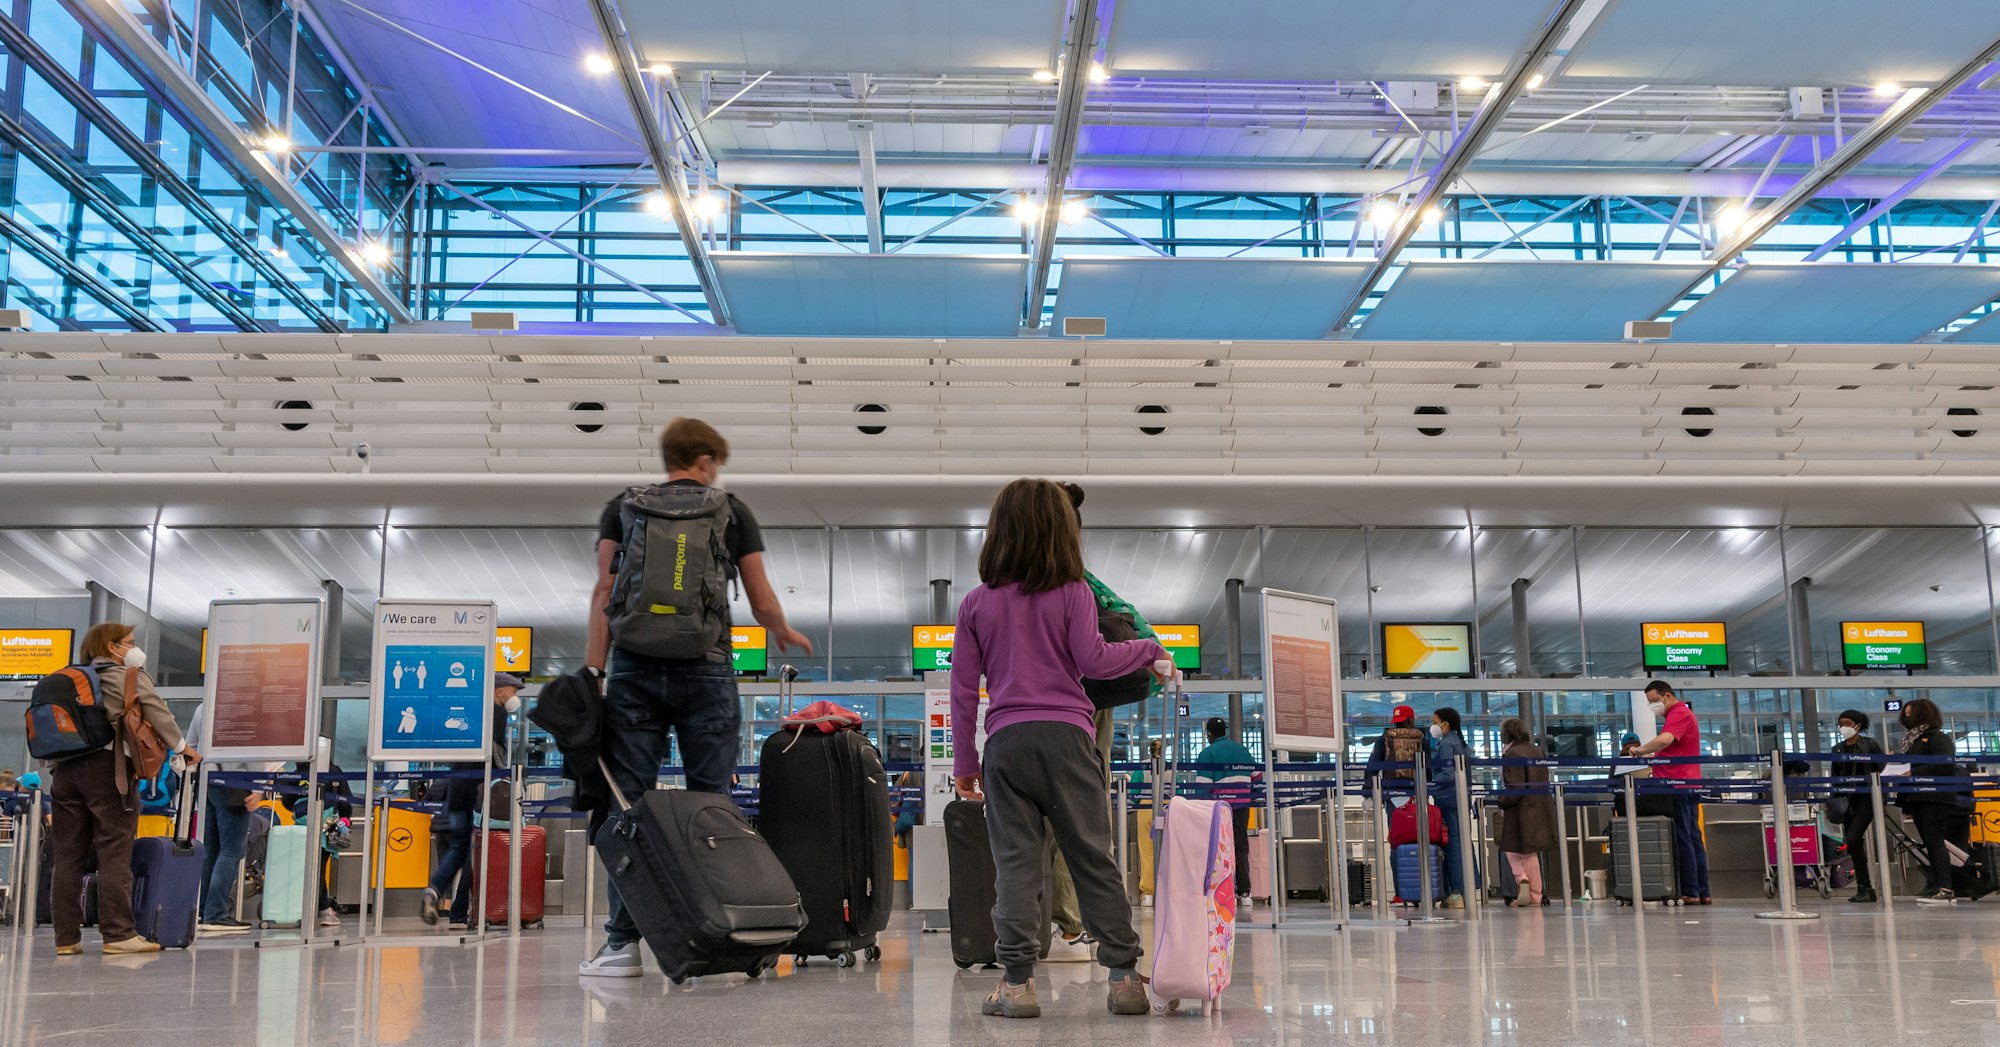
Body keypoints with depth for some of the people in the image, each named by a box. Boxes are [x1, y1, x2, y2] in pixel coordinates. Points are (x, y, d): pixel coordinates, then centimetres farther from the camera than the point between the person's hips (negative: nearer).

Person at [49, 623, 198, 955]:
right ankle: (118, 933, -6)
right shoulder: (132, 676, 2)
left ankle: (66, 937, 8)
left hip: (65, 767, 6)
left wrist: (56, 767, 16)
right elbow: (158, 714, 0)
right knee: (114, 854, -4)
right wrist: (182, 747, 11)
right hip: (106, 768, -6)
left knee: (68, 855, 6)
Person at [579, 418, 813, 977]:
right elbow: (762, 603, 11)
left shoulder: (622, 506, 12)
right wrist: (785, 634, 31)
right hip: (705, 669, -1)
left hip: (634, 668, 1)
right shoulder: (732, 511, 10)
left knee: (626, 802, 1)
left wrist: (593, 669, 1)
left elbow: (605, 591, 2)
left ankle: (623, 942, 0)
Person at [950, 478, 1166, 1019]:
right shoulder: (1074, 593, 1)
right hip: (1065, 732, -1)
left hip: (1006, 740, 1)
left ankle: (1017, 981, -2)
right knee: (1093, 856, 5)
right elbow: (1091, 659, -3)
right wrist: (1147, 649, 13)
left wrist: (964, 760, 15)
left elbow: (963, 688, 9)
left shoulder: (976, 603, 9)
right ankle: (1124, 975, 7)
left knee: (1015, 861, 2)